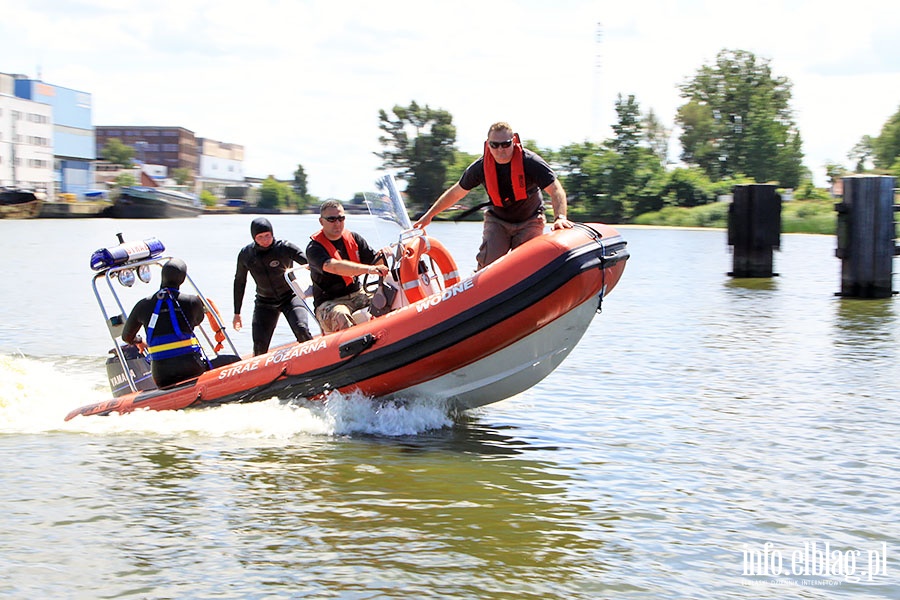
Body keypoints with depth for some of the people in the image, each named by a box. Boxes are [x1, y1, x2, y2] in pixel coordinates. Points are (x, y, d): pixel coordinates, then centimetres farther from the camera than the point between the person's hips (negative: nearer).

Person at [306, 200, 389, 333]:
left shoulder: (353, 238, 12)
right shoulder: (314, 248, -8)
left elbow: (374, 261, 8)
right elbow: (334, 267, -26)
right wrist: (368, 269, -40)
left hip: (358, 295, 5)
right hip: (328, 303, -5)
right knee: (341, 316, -38)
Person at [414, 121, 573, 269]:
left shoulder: (530, 162, -21)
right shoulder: (481, 167, -12)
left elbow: (555, 190, -26)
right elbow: (456, 193, 1)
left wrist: (560, 217, -45)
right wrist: (429, 215, 6)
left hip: (529, 222, -2)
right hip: (497, 221, 2)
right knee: (488, 260, -19)